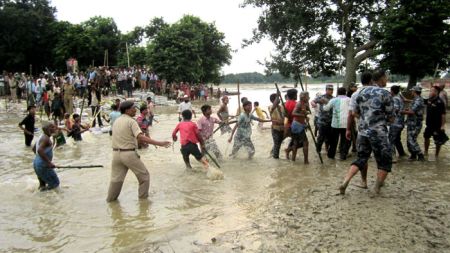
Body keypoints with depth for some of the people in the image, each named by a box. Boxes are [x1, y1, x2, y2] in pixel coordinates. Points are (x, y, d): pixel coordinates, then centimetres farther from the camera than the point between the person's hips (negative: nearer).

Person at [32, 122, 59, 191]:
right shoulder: (46, 138, -20)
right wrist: (49, 162, -32)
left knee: (43, 183, 23)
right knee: (55, 183, -1)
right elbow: (39, 150, -35)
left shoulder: (42, 137, 10)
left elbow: (34, 148, 24)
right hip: (43, 165, -10)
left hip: (37, 162, 10)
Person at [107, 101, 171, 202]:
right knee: (144, 175, 9)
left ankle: (111, 199, 25)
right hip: (129, 153, -7)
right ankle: (143, 198, 15)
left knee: (116, 178, 17)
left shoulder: (116, 121, 10)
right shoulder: (131, 121, -13)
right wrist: (159, 143, -31)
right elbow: (141, 137, -26)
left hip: (116, 153, 7)